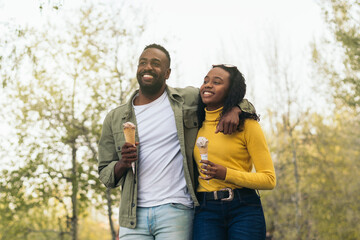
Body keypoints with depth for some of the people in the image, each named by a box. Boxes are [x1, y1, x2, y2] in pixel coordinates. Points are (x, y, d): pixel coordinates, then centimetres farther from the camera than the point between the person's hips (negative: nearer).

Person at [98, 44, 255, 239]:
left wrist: (234, 111, -7)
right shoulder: (115, 118, 12)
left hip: (176, 211, -2)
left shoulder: (188, 100, 7)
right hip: (133, 215, 2)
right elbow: (105, 175, 13)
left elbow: (240, 100, 17)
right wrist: (123, 163, -9)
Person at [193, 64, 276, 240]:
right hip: (206, 211, 3)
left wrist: (226, 174, -14)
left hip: (244, 210, -3)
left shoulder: (247, 125, 0)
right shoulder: (196, 125, 12)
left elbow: (269, 179, -3)